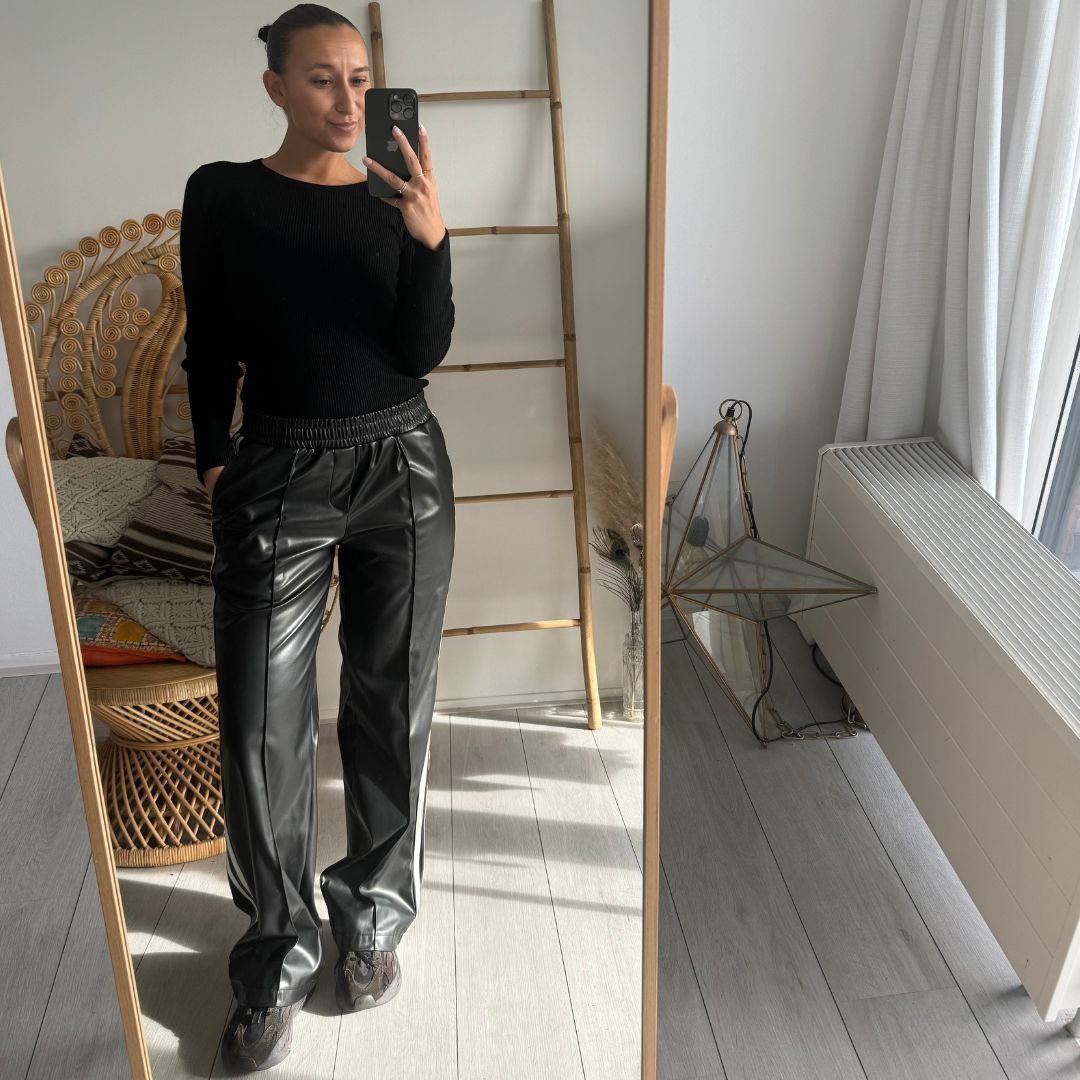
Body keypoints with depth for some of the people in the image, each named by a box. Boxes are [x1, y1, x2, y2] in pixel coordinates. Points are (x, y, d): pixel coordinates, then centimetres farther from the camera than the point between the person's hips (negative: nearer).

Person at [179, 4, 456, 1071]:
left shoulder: (394, 199, 6)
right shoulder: (223, 194, 2)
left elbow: (422, 353, -3)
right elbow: (210, 346, 6)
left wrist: (431, 239, -15)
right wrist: (213, 463, 1)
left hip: (402, 466, 2)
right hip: (279, 473, -2)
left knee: (391, 703, 9)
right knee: (262, 725, -2)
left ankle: (372, 917, 29)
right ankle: (277, 958, 17)